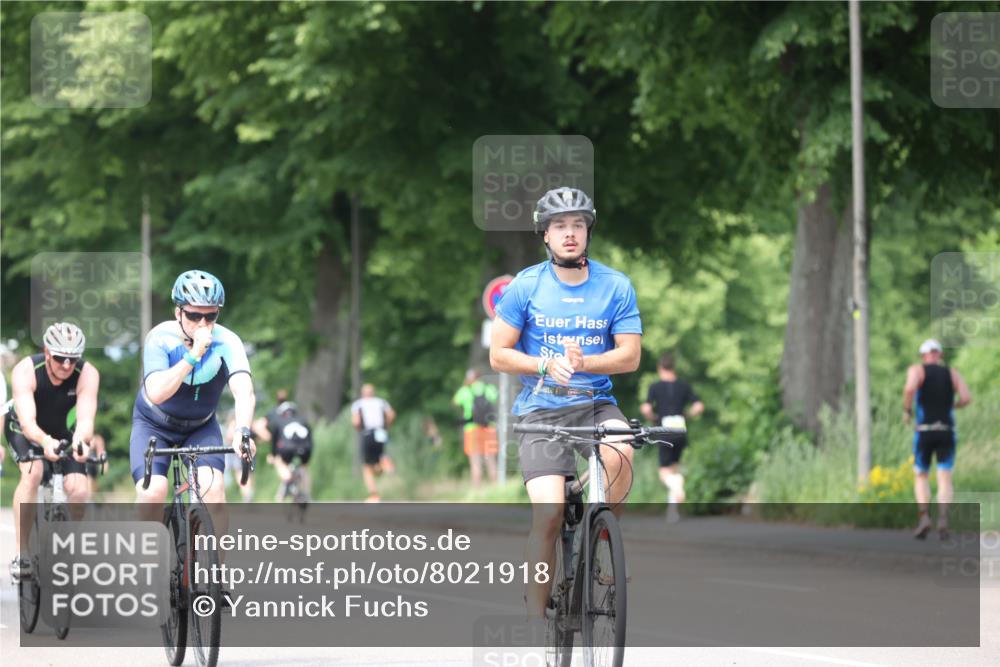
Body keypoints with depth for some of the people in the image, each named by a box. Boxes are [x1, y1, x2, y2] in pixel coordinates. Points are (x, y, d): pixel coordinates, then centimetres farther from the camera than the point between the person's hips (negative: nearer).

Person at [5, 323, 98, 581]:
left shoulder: (87, 374, -29)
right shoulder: (26, 371, -33)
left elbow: (86, 418, -40)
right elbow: (27, 421, -43)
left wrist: (81, 441, -63)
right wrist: (45, 441, -64)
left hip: (65, 433, 2)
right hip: (27, 432, -2)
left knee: (79, 490, -18)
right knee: (33, 472, -32)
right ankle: (21, 554, -29)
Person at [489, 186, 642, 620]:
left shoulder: (615, 287, 2)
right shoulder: (526, 286, -1)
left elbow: (630, 356, -1)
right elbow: (498, 355, 0)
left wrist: (582, 363, -18)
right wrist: (546, 365, -18)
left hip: (596, 403, 1)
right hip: (541, 410, -1)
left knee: (619, 455, -33)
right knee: (548, 514, -17)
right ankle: (536, 615, -6)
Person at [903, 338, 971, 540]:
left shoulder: (917, 370, 3)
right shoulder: (952, 373, 10)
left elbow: (910, 389, -19)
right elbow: (966, 398, -3)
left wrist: (906, 410, -3)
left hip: (924, 431, -1)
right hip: (947, 431, 1)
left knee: (921, 476, 14)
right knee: (945, 479, -3)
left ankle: (925, 517, -5)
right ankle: (943, 520, -26)